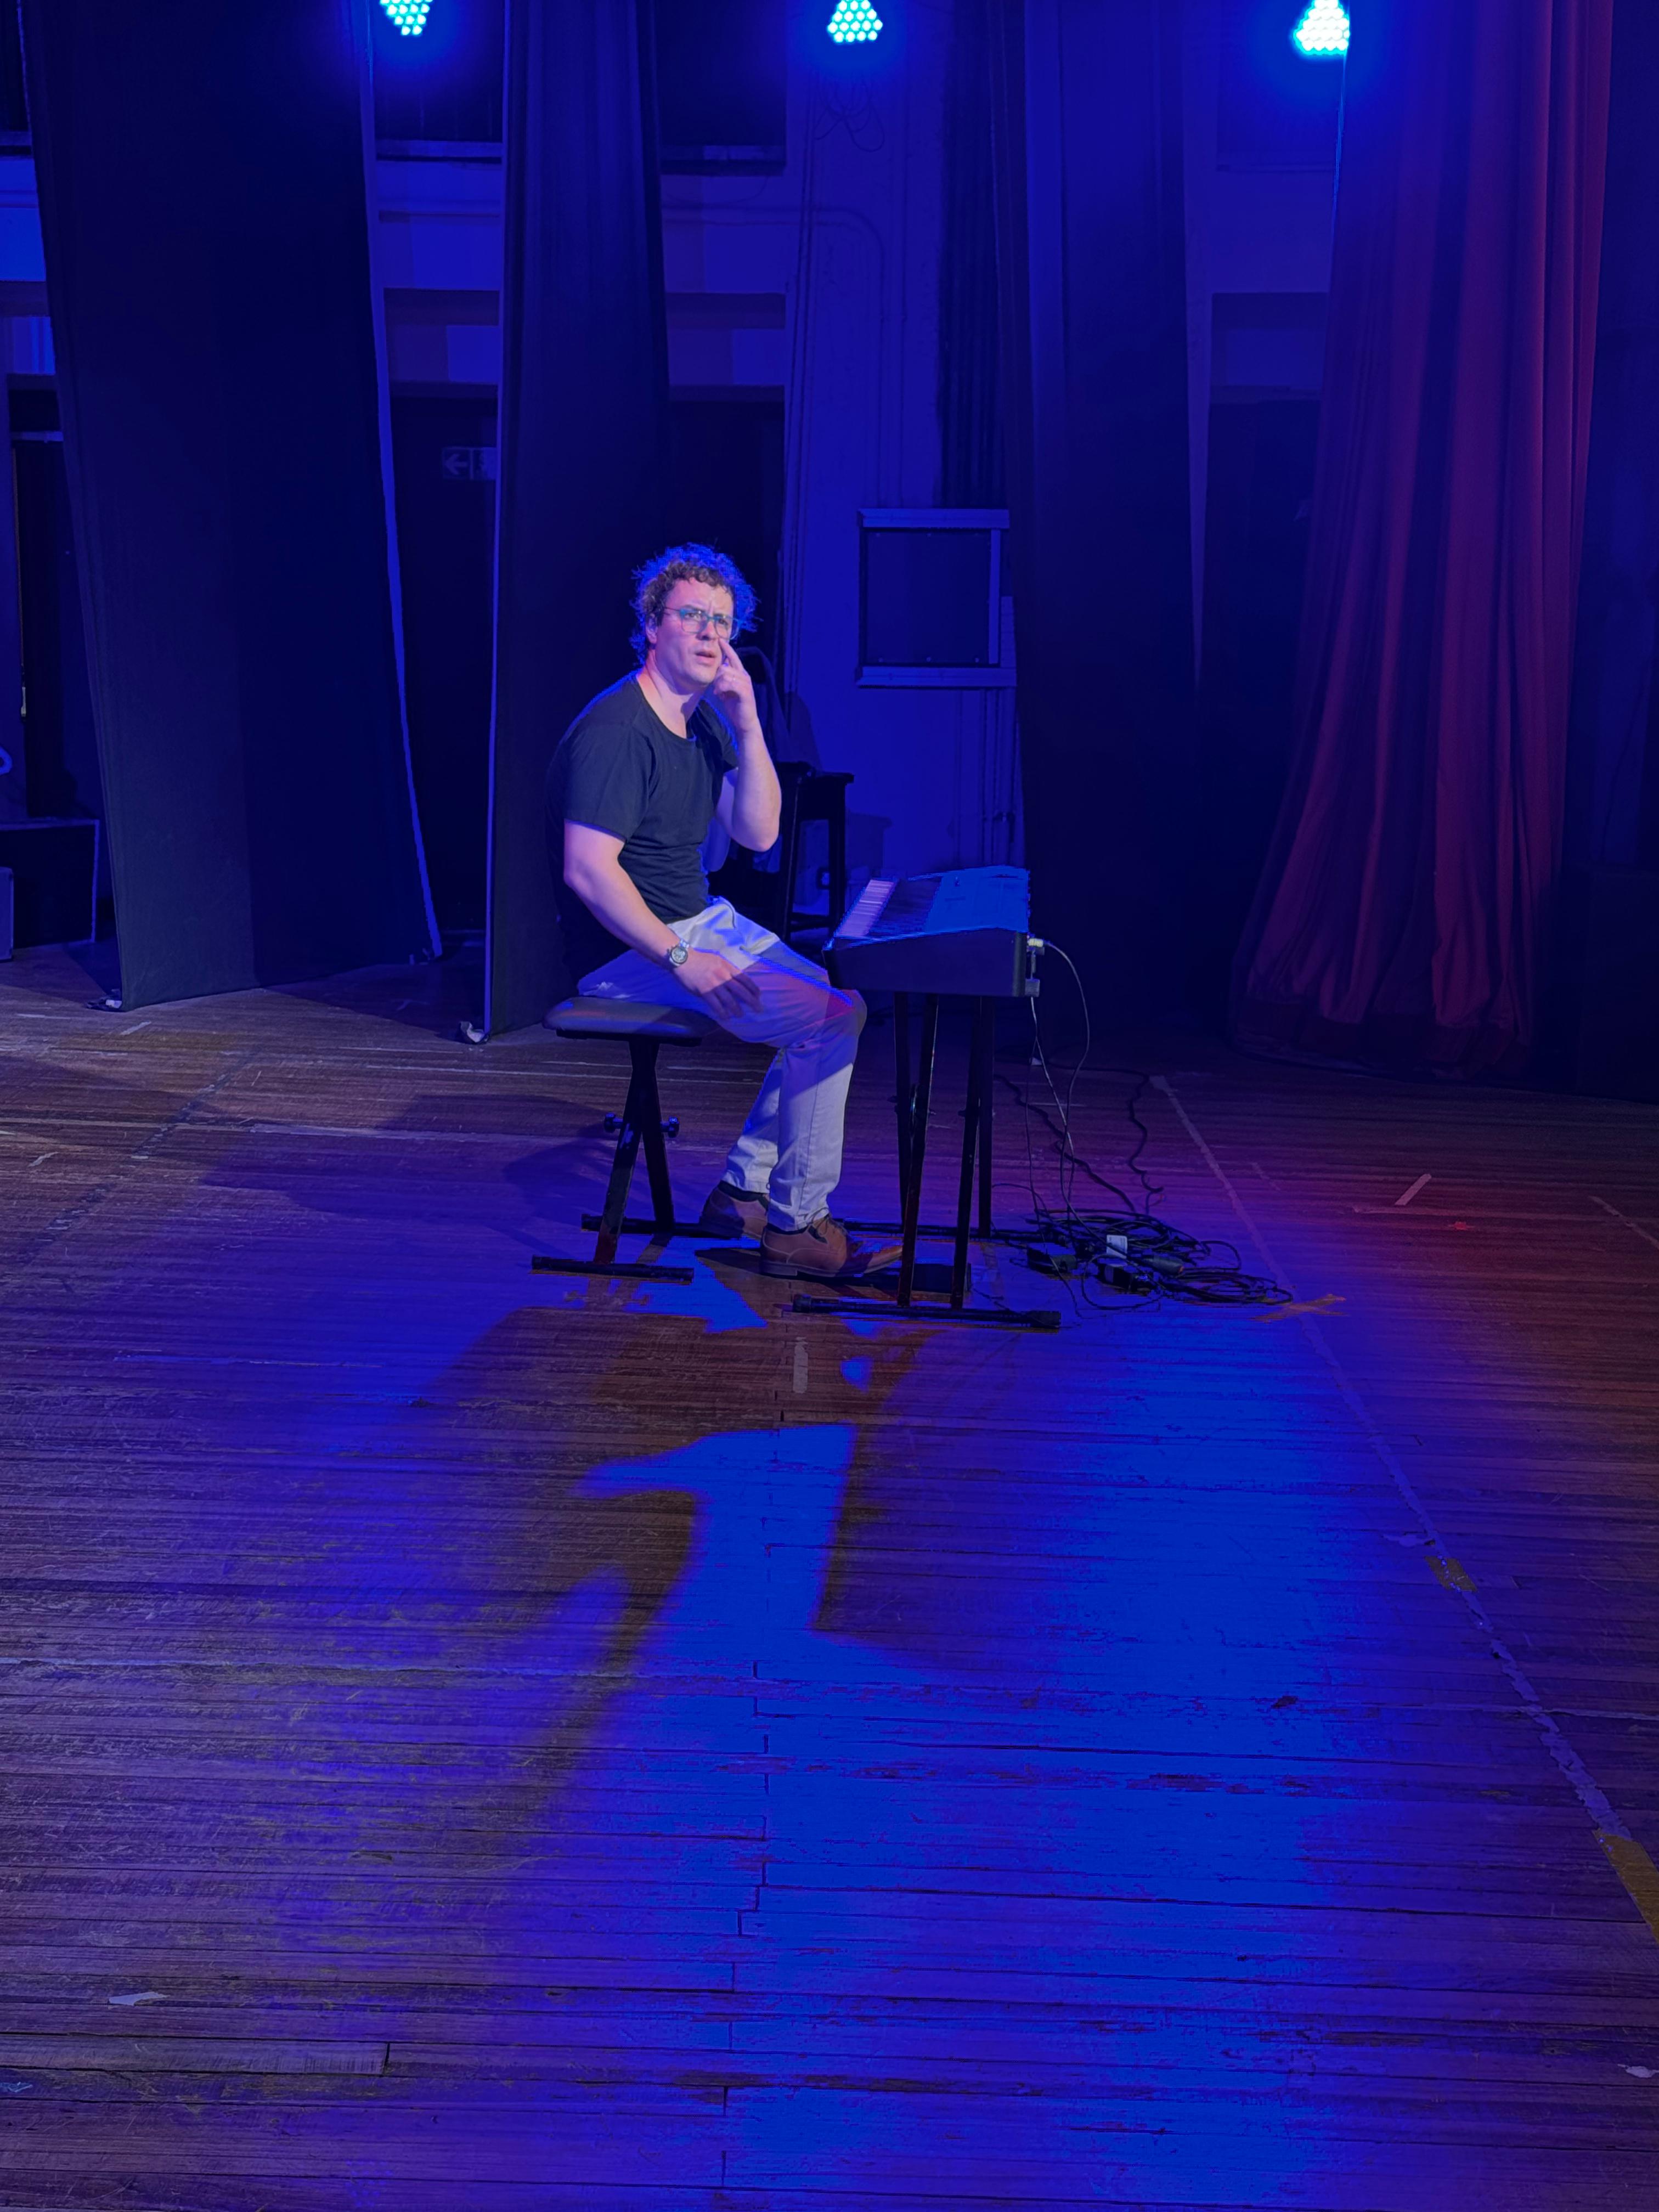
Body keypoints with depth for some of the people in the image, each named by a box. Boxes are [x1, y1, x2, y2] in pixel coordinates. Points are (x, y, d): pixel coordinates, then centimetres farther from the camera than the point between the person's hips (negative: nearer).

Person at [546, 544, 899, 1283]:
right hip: (630, 950, -10)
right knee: (830, 1020, -16)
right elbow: (587, 870, -27)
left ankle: (743, 1191, 14)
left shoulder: (703, 718, 10)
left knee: (839, 1004, 12)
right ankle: (798, 1226, -5)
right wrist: (681, 960, -27)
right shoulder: (615, 731, -20)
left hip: (701, 921, 10)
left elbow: (759, 834, 5)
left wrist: (748, 726, -6)